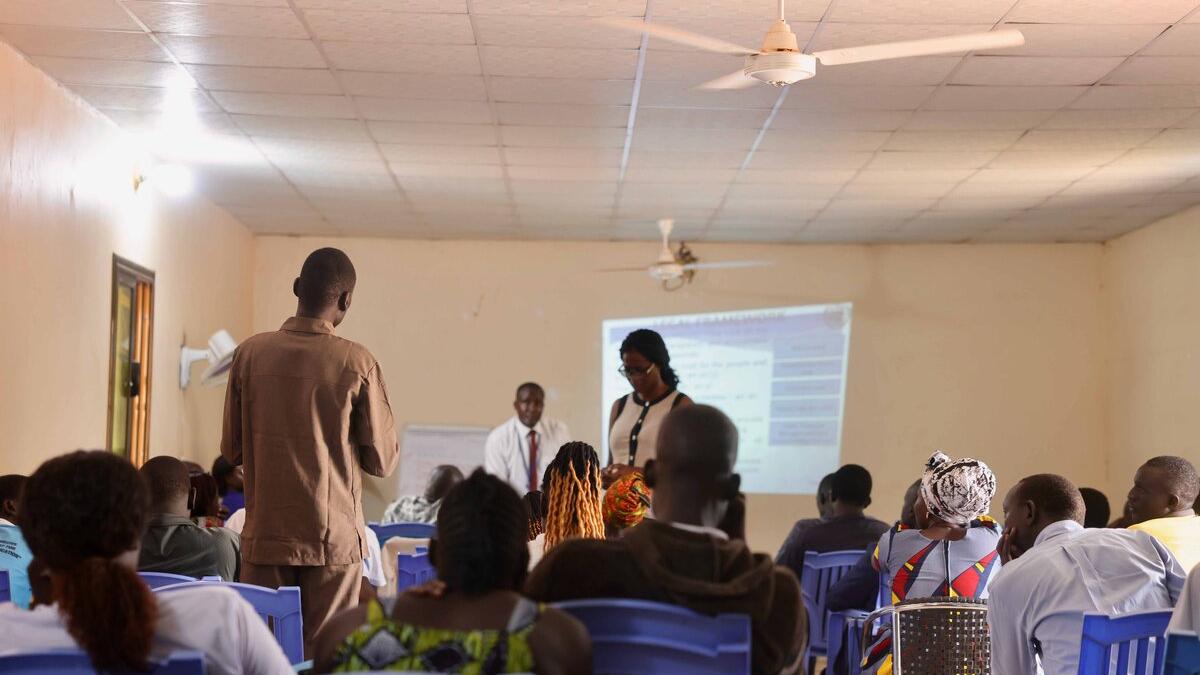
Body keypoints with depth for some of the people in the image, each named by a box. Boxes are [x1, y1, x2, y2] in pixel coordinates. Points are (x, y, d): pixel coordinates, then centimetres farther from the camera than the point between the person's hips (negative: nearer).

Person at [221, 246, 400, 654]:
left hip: (266, 538, 2)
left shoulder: (250, 354, -1)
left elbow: (232, 450, 6)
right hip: (334, 540, -2)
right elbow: (383, 461, -3)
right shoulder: (357, 363, -9)